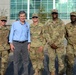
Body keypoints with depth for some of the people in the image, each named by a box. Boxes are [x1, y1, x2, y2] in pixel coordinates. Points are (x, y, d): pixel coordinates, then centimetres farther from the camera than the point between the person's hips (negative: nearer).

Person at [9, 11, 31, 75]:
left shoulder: (27, 24, 4)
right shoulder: (14, 24, -6)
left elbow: (28, 34, 10)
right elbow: (11, 34, -3)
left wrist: (29, 44, 2)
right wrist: (11, 44, -10)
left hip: (24, 44, 3)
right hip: (16, 43, -3)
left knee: (25, 59, 6)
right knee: (16, 60, 2)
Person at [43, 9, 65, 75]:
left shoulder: (61, 23, -2)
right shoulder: (47, 23, 2)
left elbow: (62, 35, -8)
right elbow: (46, 34, -4)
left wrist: (56, 44, -14)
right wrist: (51, 43, -13)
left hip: (59, 44, -1)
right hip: (50, 44, 1)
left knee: (61, 59, 3)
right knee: (51, 59, 5)